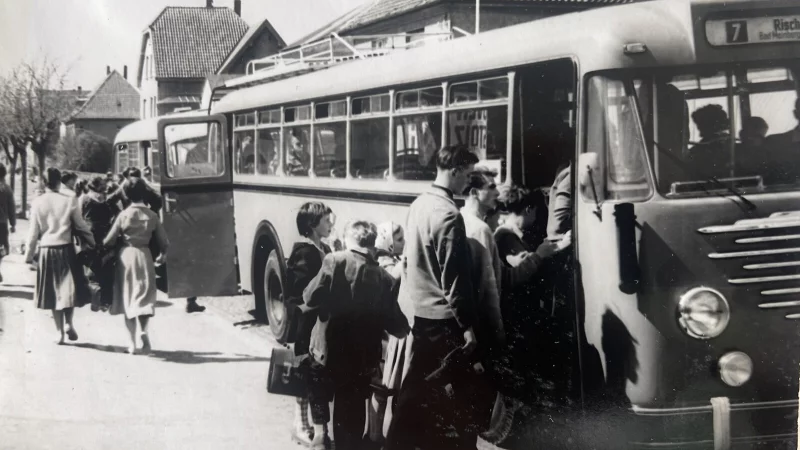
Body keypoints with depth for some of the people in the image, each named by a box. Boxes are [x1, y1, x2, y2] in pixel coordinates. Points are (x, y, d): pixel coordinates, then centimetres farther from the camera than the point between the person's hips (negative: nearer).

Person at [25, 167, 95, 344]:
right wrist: (93, 243, 13)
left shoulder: (37, 203, -3)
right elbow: (81, 226, -2)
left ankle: (59, 330, 11)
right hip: (65, 249, -1)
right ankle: (68, 322, -10)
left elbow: (33, 232, 0)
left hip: (46, 251, 2)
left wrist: (29, 255, 9)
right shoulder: (69, 201, -7)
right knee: (69, 287, 10)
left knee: (53, 290, 10)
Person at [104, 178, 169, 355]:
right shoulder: (152, 215, -3)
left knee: (128, 297, 7)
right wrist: (163, 253, 22)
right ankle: (144, 330, -16)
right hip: (145, 256, 1)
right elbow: (163, 240, 2)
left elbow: (110, 240, -3)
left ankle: (132, 342, 3)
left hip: (126, 255, -1)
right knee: (145, 296, 11)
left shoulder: (124, 215, -6)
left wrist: (101, 246, 19)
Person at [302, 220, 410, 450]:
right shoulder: (384, 278, -3)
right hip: (362, 358, 2)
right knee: (351, 416, 13)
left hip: (328, 350, -1)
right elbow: (397, 327, -1)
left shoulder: (334, 261, -11)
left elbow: (311, 299, -11)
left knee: (319, 392, 26)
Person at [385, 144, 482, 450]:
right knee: (459, 390, 3)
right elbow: (454, 276, -21)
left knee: (417, 386, 15)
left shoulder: (419, 204, 7)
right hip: (441, 316, -9)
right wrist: (467, 324, -16)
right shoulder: (448, 214, -20)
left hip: (417, 309, 9)